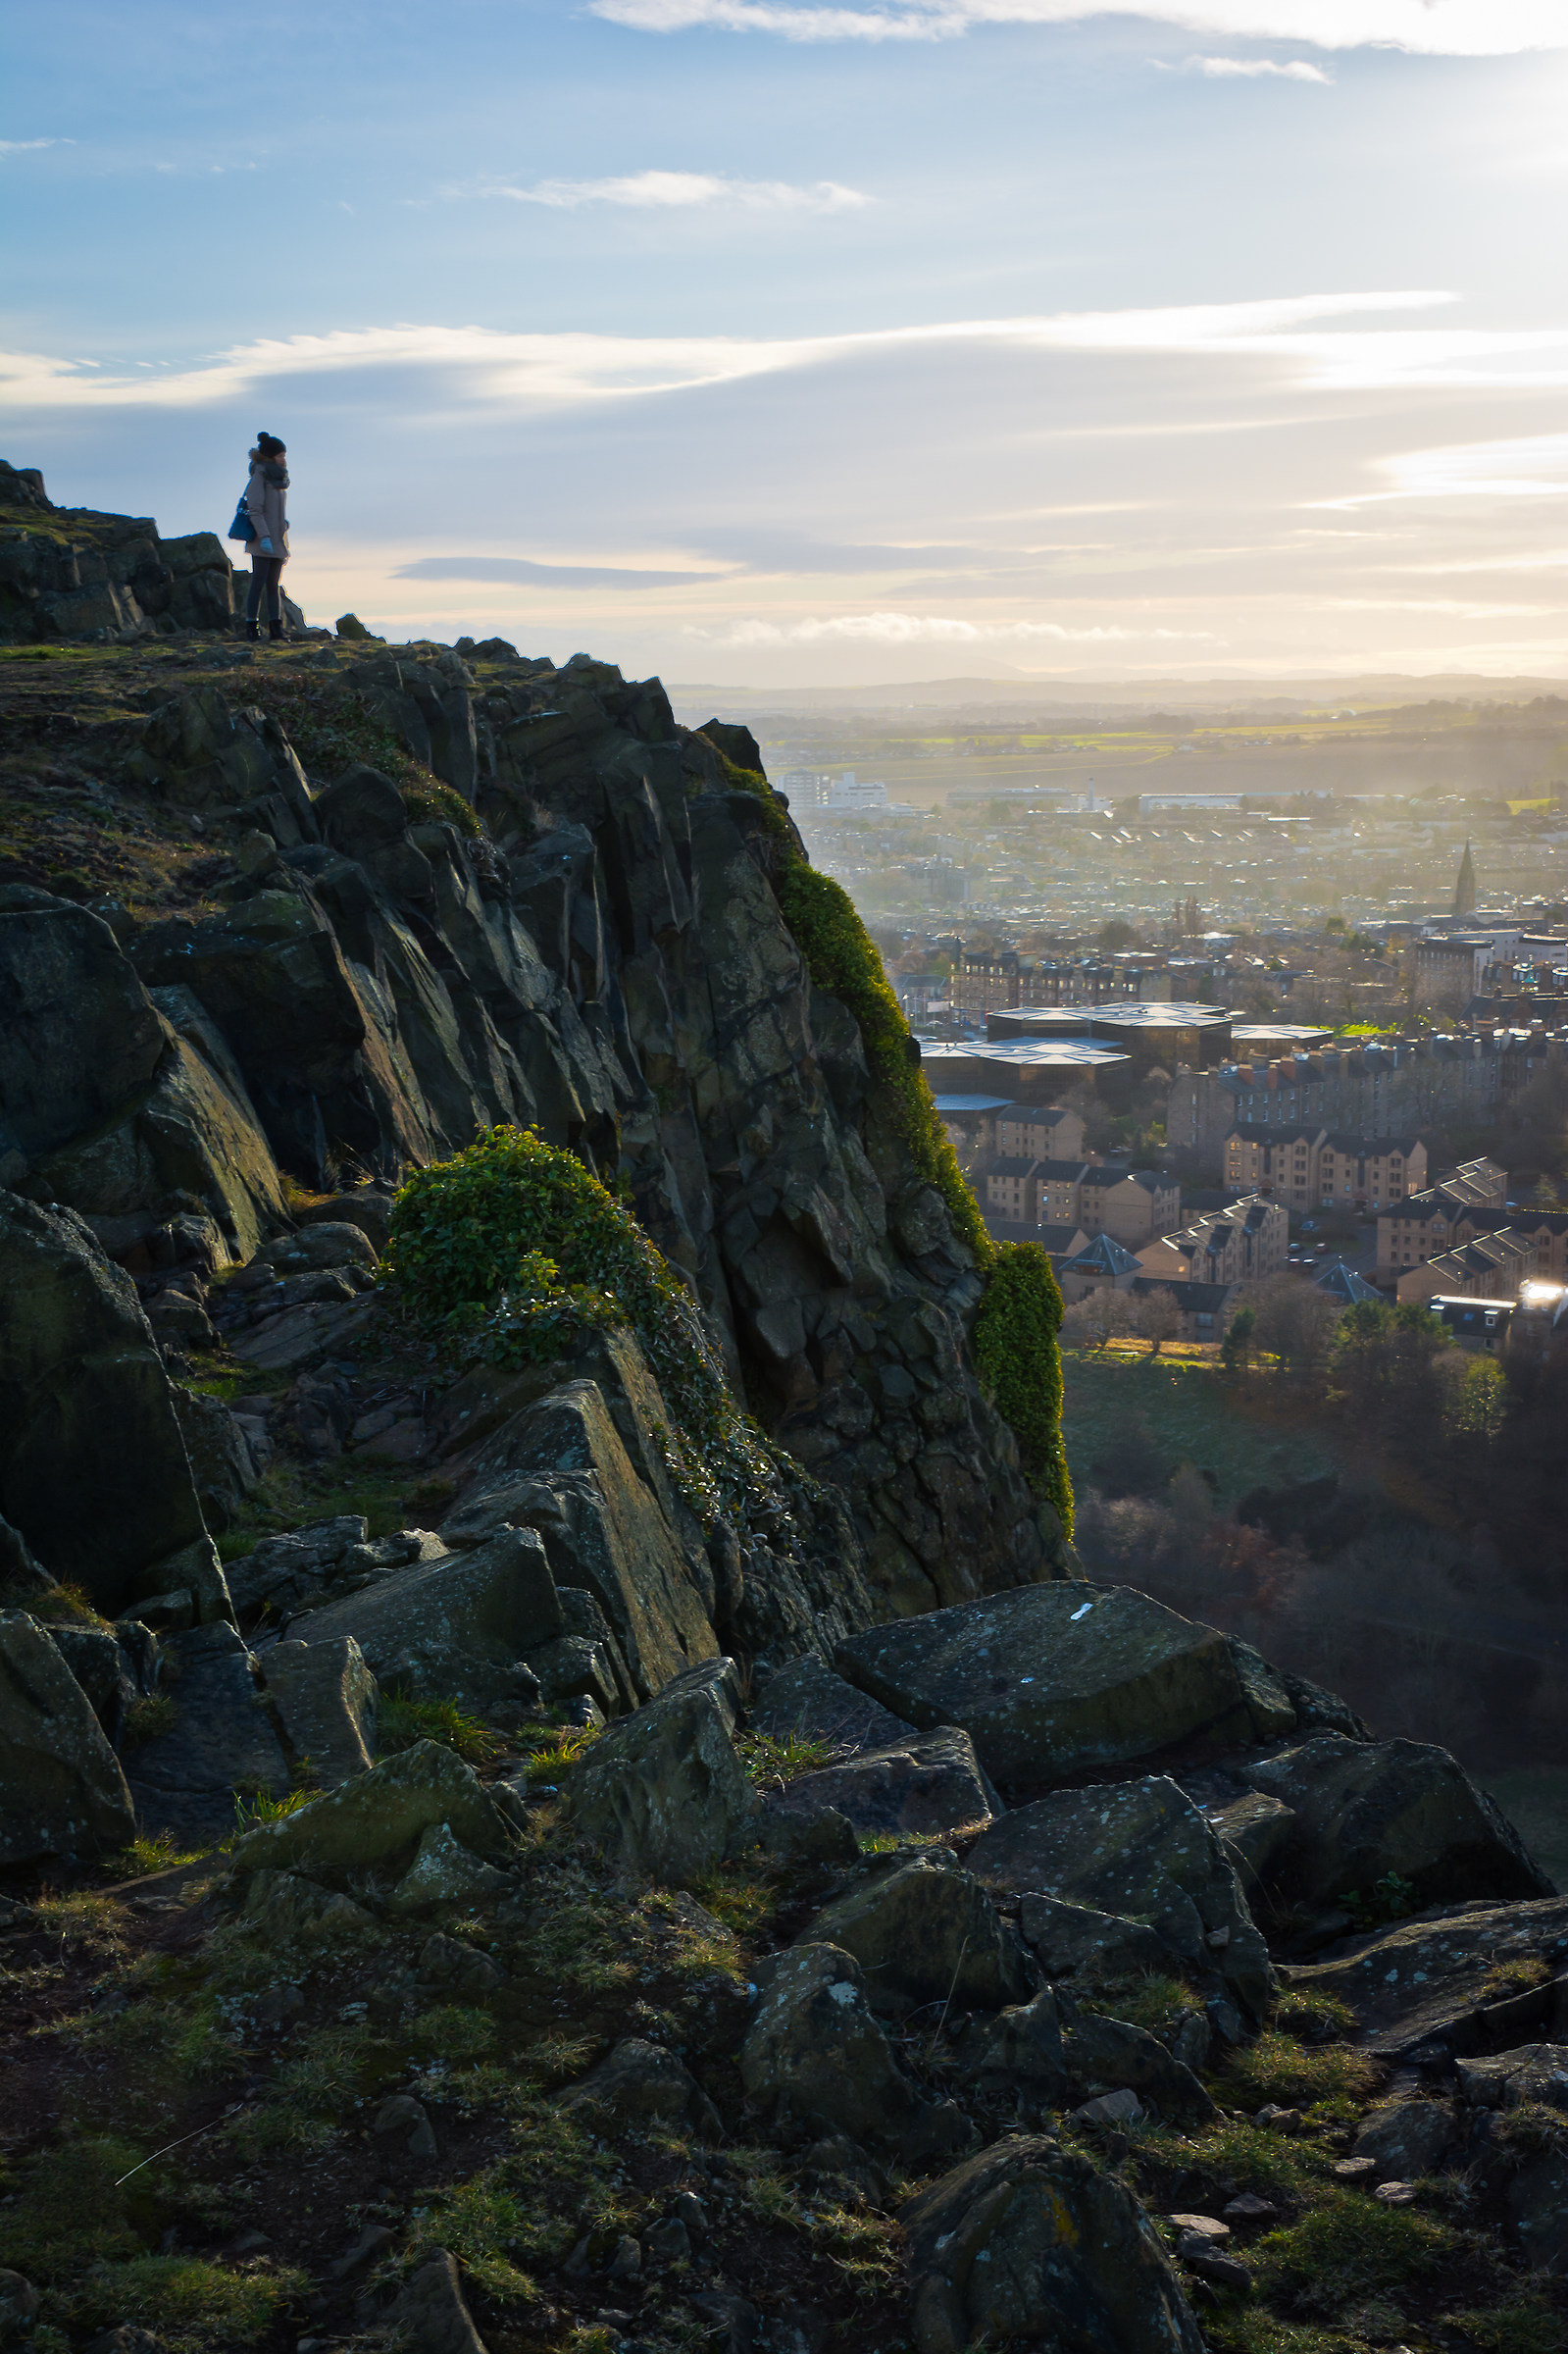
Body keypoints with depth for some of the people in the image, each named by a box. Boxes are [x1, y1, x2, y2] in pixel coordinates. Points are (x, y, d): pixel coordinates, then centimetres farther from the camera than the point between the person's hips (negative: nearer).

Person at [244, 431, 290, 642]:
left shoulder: (278, 480, 16)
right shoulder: (260, 476, -6)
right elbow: (255, 509, -14)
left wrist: (285, 545, 18)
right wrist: (264, 537, -23)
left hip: (278, 542, 7)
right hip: (262, 544, -7)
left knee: (274, 586, 5)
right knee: (258, 583, -7)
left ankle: (276, 628, 4)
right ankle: (252, 628, -6)